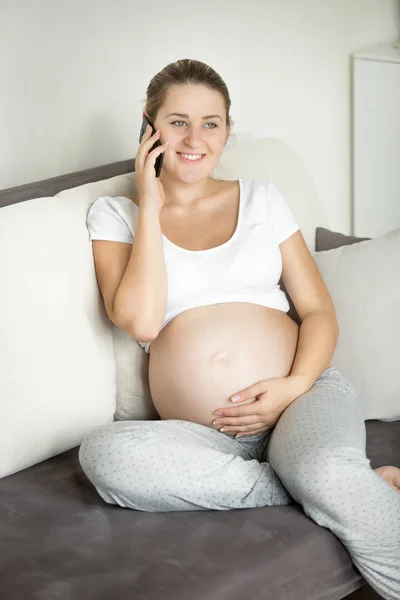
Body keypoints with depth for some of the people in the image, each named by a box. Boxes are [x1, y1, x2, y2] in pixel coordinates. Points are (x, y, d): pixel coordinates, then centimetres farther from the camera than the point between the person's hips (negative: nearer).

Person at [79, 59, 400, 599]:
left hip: (301, 397, -2)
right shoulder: (115, 214, 11)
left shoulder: (260, 198, 16)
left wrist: (296, 384, -9)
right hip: (205, 438, 2)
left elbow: (319, 311, 11)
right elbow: (141, 320, -7)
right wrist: (150, 204, -1)